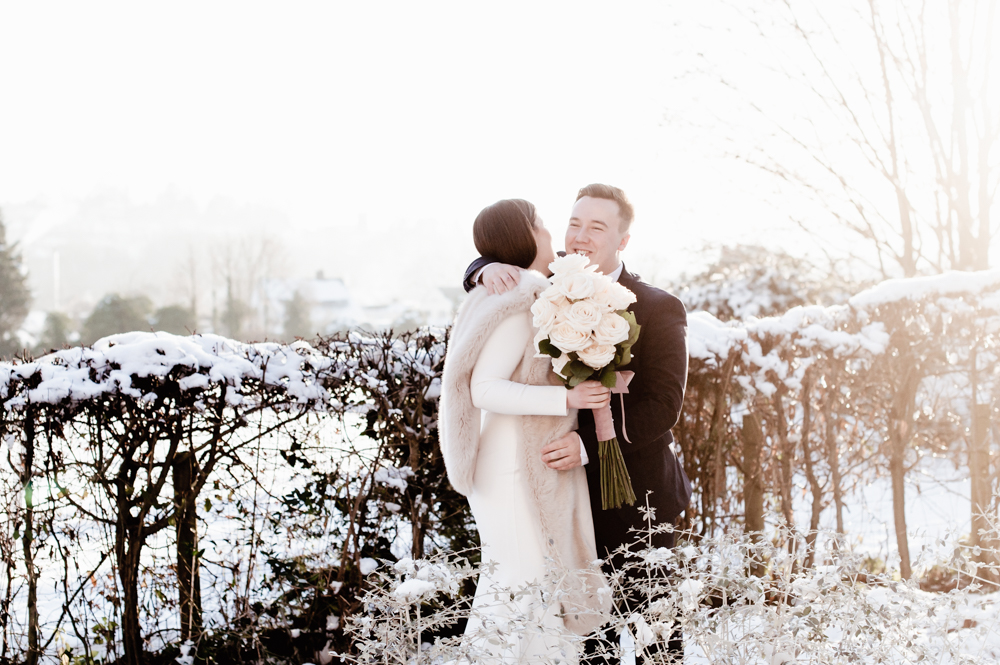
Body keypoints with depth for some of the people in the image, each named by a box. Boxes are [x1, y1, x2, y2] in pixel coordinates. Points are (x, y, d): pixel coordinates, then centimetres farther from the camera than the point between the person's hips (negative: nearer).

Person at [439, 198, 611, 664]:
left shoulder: (531, 299, 14)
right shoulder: (518, 305, -16)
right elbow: (484, 390, -22)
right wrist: (567, 398, -26)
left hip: (532, 465, 10)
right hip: (521, 472, -10)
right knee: (529, 588, -6)